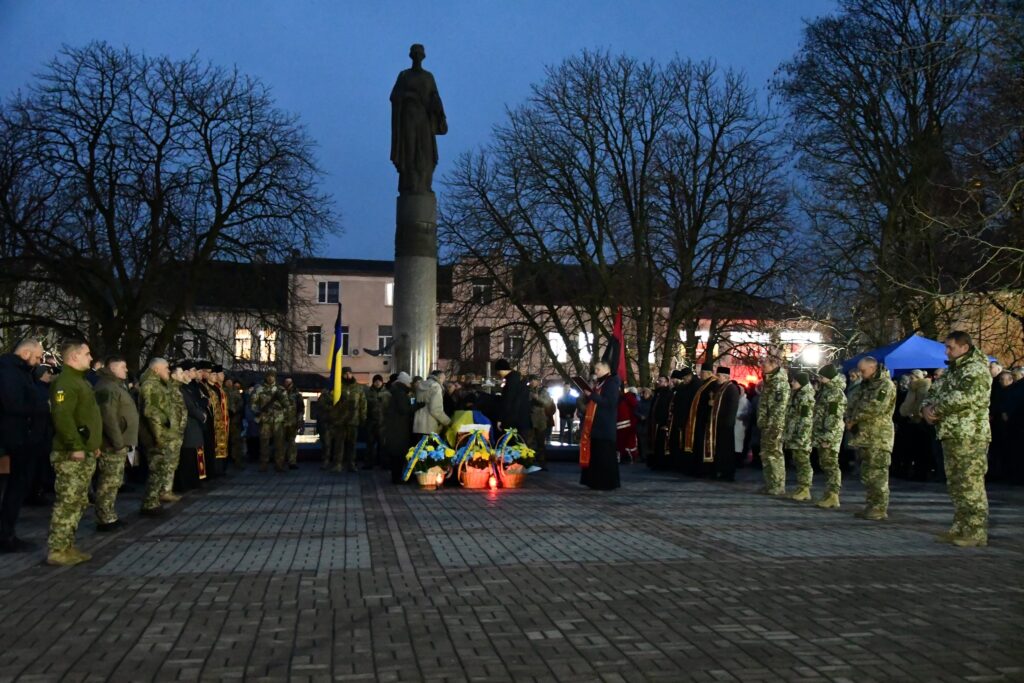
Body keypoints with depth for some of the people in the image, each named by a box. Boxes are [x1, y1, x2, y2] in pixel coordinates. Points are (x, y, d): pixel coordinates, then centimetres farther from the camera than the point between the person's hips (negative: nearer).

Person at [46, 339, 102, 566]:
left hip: (85, 453, 10)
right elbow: (62, 417, -24)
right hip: (72, 454, -10)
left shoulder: (80, 381, 19)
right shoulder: (65, 382, -14)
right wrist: (75, 446, -26)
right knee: (68, 502, -9)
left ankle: (67, 547, 19)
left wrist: (94, 445, 22)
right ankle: (57, 551, -4)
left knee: (79, 503, 13)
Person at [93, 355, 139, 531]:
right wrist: (118, 442, -24)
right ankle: (105, 520, -2)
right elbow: (108, 417, -24)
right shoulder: (107, 387, -15)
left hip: (119, 442, 11)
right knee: (110, 482, -7)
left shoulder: (116, 385, 19)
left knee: (113, 482, 15)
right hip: (113, 444, -11)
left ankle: (110, 517, 22)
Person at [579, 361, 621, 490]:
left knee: (604, 455, -7)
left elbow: (610, 402, -20)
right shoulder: (597, 383, 18)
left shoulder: (612, 383, -7)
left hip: (605, 426, -8)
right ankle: (595, 481, 13)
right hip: (594, 425, 9)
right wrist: (587, 393, -1)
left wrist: (592, 394, -19)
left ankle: (608, 483, -3)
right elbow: (587, 401, 19)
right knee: (594, 454, 8)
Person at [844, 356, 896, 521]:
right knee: (867, 475, 12)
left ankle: (880, 509, -6)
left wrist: (854, 419, -11)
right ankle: (870, 507, 19)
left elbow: (875, 407, -21)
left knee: (877, 475, -9)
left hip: (878, 437, -9)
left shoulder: (886, 385, -9)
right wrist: (850, 419, -2)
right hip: (863, 436, 9)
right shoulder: (864, 385, 19)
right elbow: (851, 405, 18)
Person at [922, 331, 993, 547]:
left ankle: (976, 533, -4)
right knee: (956, 484, 14)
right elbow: (938, 394, 20)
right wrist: (927, 407, -2)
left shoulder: (976, 369, -11)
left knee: (971, 484, -8)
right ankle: (960, 528, 22)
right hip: (951, 435, 10)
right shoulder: (954, 369, 20)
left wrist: (936, 409, -12)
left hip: (970, 436, -10)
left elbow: (963, 397, -23)